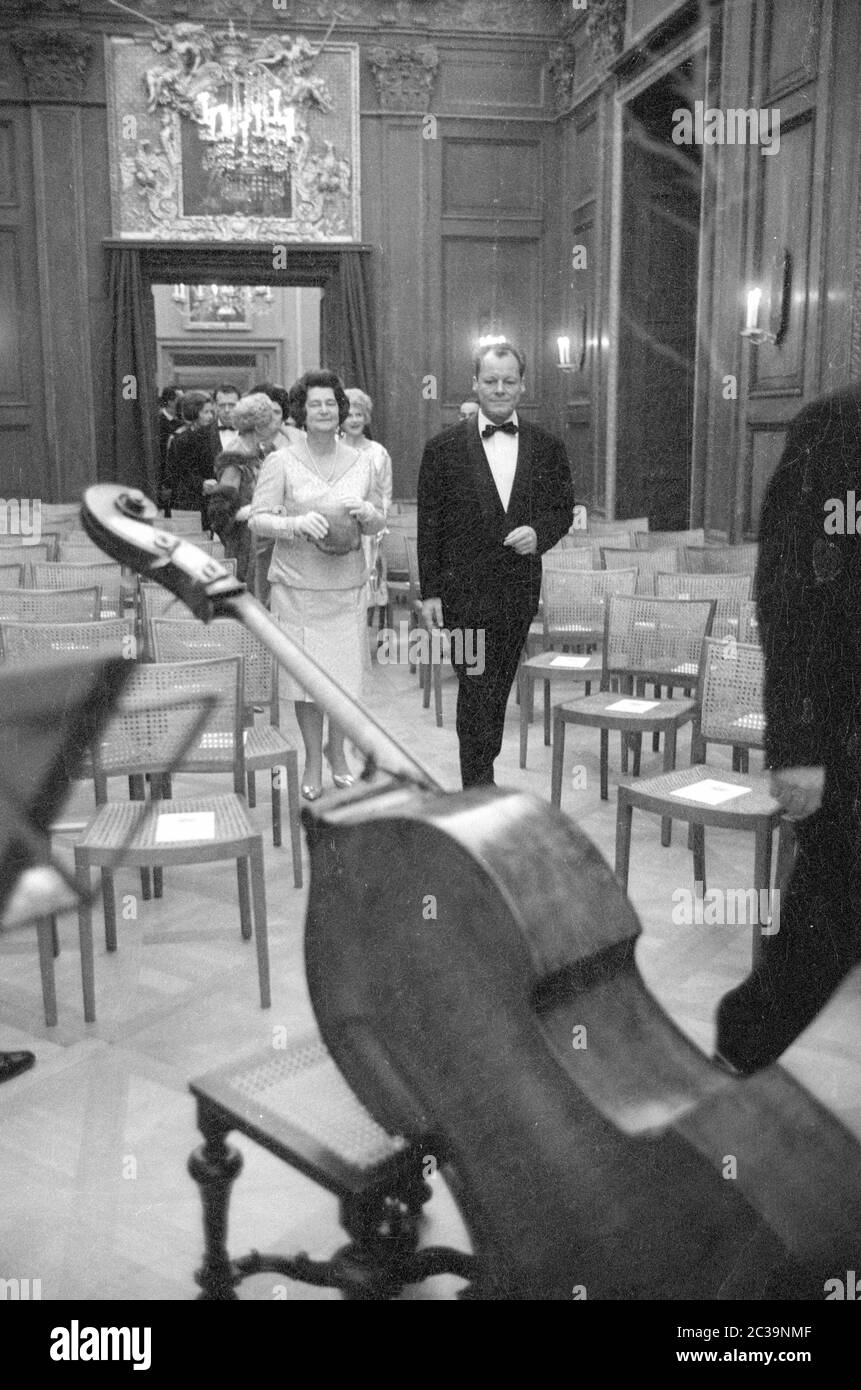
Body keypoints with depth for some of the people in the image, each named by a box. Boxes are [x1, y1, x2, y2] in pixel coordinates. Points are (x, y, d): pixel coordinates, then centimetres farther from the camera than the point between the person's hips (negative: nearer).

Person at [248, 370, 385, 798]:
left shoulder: (360, 462, 8)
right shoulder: (281, 462, -2)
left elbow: (379, 522, 14)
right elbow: (257, 519, -6)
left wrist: (369, 514, -9)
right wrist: (298, 523, -23)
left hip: (347, 583, 3)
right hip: (298, 583, -2)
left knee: (346, 670, 6)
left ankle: (337, 748, 31)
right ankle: (313, 761, 21)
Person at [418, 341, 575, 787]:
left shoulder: (547, 448, 7)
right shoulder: (444, 448, -1)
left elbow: (563, 509, 12)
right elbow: (429, 524, 0)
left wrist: (539, 533, -11)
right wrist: (430, 591, -4)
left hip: (520, 592, 3)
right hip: (464, 592, -3)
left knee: (498, 690, 13)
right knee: (476, 692, -6)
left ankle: (480, 775, 29)